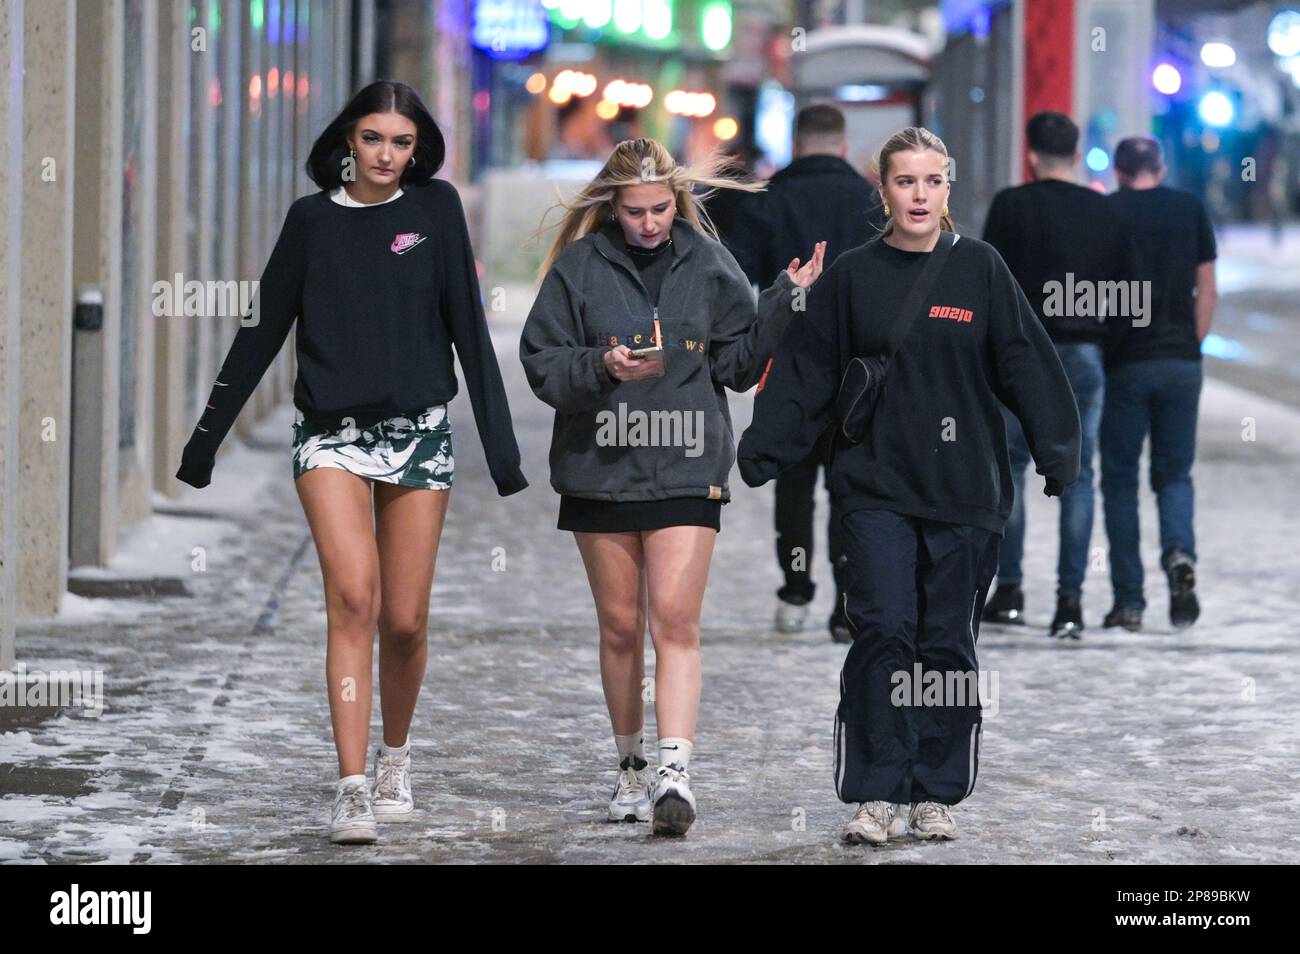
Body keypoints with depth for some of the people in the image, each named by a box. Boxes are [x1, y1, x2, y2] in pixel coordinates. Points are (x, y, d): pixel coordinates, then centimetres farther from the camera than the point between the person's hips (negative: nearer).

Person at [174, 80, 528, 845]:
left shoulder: (436, 209, 3)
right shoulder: (312, 221, 4)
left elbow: (468, 325, 3)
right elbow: (262, 332, 9)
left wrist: (500, 440, -1)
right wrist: (208, 435, 10)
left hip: (418, 434, 1)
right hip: (332, 434, -1)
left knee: (405, 619, 3)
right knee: (354, 596, -19)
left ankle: (396, 755, 30)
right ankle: (353, 789, -22)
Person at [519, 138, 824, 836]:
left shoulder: (707, 265, 4)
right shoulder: (579, 267, 1)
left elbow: (739, 363, 6)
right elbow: (540, 361, -1)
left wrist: (785, 301, -5)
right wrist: (603, 368, -19)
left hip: (686, 469, -1)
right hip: (601, 467, 1)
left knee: (675, 621, -12)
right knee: (620, 626, 8)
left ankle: (675, 772, -19)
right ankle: (631, 768, 21)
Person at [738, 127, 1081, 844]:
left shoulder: (980, 268, 3)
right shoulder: (851, 277, 4)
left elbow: (1026, 365, 1)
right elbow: (802, 374, 4)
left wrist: (1057, 456, -7)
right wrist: (759, 454, -4)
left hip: (964, 489, 1)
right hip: (876, 487, -1)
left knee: (949, 642, 4)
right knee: (882, 631, -10)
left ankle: (936, 793, 13)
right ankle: (875, 795, -6)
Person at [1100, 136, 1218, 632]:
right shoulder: (1191, 209, 5)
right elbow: (1207, 290, 5)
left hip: (1124, 363, -2)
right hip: (1182, 361, 2)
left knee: (1120, 479, 6)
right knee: (1174, 474, 12)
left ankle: (1128, 600, 3)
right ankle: (1179, 553, -17)